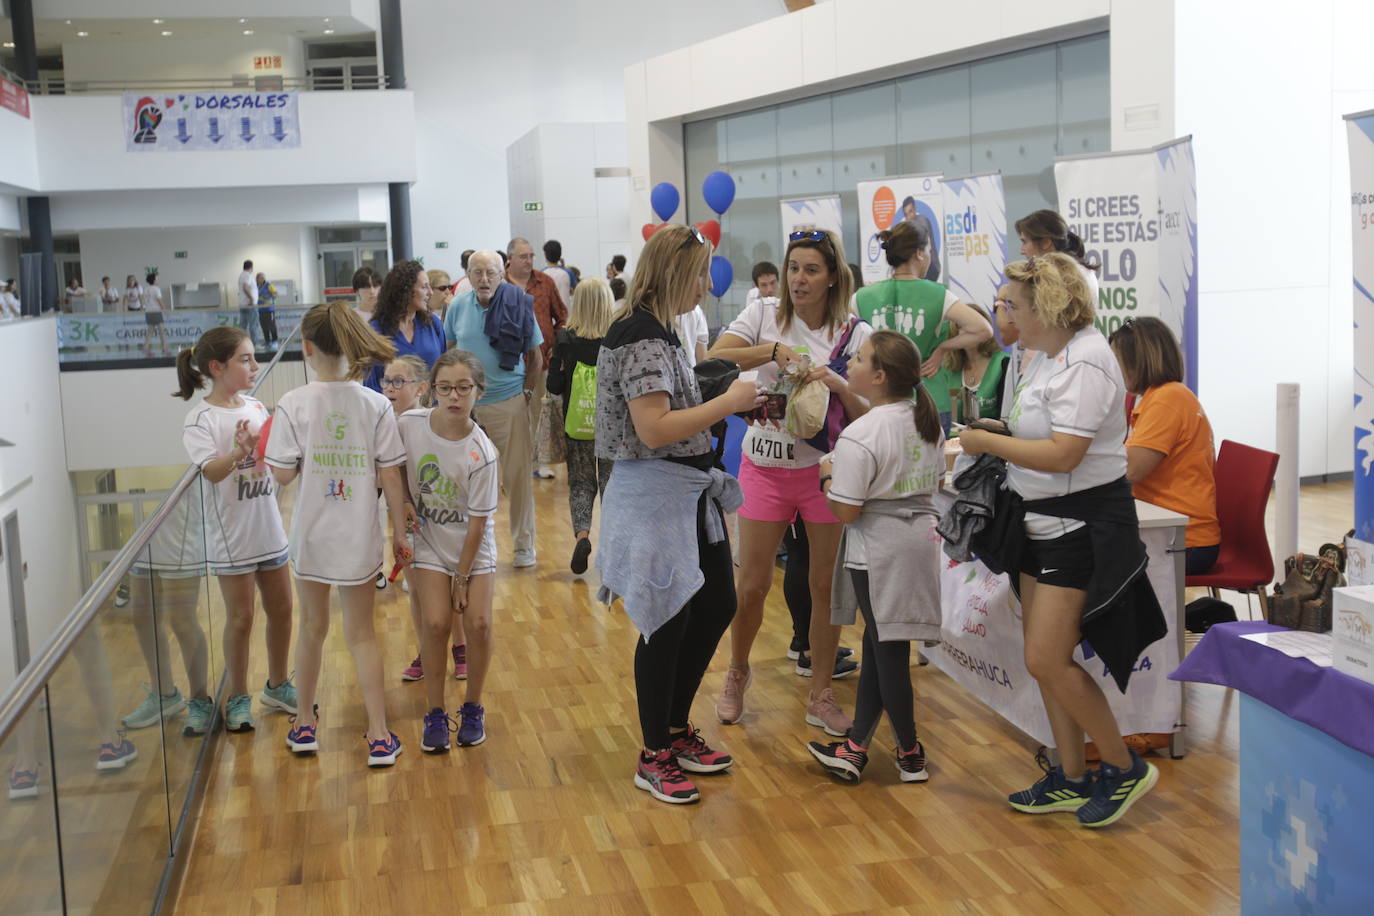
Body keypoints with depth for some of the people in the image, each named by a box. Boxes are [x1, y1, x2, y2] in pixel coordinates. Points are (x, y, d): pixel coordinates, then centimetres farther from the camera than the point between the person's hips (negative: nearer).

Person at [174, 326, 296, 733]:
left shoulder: (256, 407, 5)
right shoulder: (201, 419, -14)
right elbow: (212, 471, -26)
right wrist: (238, 452, -43)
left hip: (269, 528, 6)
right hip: (232, 535, -6)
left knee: (281, 609, 14)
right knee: (240, 617, 3)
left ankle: (278, 685, 31)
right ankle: (237, 699, 18)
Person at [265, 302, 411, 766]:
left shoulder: (293, 404, -12)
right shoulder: (375, 405, -8)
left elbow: (283, 474, -12)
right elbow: (391, 475, -6)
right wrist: (400, 532, 3)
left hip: (311, 534, 0)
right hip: (360, 537, 1)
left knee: (312, 627, 19)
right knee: (361, 633, 13)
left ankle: (305, 723, 34)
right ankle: (379, 736, 11)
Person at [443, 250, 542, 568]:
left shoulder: (519, 305, -5)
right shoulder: (458, 307, 1)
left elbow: (535, 356, 5)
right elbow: (449, 351, 13)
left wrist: (528, 390, 0)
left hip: (511, 402, -2)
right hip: (468, 404, 2)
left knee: (518, 475, 2)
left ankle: (524, 544, 15)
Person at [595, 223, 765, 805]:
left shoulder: (656, 332, 13)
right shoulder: (639, 335, -18)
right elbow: (654, 430, -25)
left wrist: (734, 405, 7)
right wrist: (727, 403, -17)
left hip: (688, 494, 10)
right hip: (654, 497, -10)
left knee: (717, 606, 16)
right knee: (668, 623, 0)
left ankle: (677, 730, 31)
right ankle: (654, 758, 16)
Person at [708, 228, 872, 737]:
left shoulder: (855, 333, -2)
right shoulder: (765, 315, -1)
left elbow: (868, 414, -6)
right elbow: (715, 359, -15)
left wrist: (838, 383, -24)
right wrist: (773, 350, -26)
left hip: (826, 467, 0)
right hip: (765, 465, 0)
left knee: (826, 585, 6)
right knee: (752, 585, 5)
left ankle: (821, 695, 20)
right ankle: (737, 674, 31)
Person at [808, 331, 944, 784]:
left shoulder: (858, 437, -22)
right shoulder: (928, 420, 3)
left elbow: (844, 511, -21)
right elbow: (936, 482, 14)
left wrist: (827, 474, -4)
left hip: (879, 550, -8)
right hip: (921, 538, 8)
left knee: (888, 650, 5)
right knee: (877, 643, 15)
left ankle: (910, 754, 17)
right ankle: (856, 748, 21)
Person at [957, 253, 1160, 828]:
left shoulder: (1083, 363, -21)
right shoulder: (1050, 355, 9)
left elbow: (1062, 455, -26)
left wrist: (988, 442, -16)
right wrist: (995, 435, 2)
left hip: (1083, 525, -10)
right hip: (1044, 522, 10)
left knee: (1047, 659, -9)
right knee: (1042, 658, 12)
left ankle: (1124, 768, 9)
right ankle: (1071, 779, 23)